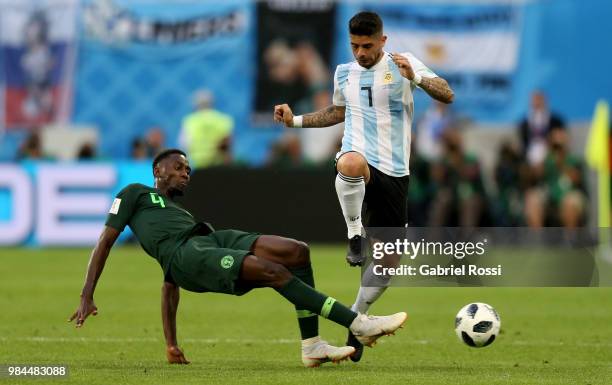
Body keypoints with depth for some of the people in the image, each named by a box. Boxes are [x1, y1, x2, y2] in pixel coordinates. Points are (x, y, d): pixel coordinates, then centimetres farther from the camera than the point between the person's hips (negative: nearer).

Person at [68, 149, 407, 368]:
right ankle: (359, 325, -28)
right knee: (274, 270, -26)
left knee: (298, 251, -15)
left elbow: (169, 287, 38)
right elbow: (105, 242, 13)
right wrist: (87, 297, 0)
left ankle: (312, 346, -15)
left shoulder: (178, 211, 41)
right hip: (185, 254, -7)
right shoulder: (134, 194, 23)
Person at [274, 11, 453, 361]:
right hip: (359, 159, 0)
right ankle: (355, 235, -23)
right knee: (352, 163, -42)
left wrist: (416, 77, -25)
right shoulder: (344, 73, 11)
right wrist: (296, 120, 20)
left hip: (393, 172, 0)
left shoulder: (403, 63, 0)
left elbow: (447, 96, -8)